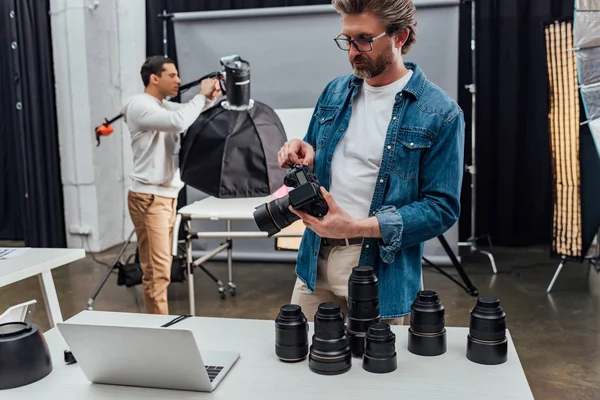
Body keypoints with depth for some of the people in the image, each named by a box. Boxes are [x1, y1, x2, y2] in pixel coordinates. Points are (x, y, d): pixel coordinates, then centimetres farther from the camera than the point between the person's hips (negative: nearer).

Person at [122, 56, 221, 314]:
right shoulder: (140, 105, -13)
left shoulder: (164, 106, 15)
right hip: (149, 199, -9)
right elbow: (179, 122, -29)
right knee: (157, 270, -9)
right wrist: (201, 95, -15)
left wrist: (210, 98, 1)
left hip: (167, 196, 9)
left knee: (163, 267, 12)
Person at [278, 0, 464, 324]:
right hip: (315, 260, 5)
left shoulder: (441, 114, -11)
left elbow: (442, 208, -13)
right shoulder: (334, 92, 5)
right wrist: (303, 157, -9)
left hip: (381, 271, -4)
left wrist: (357, 227, -23)